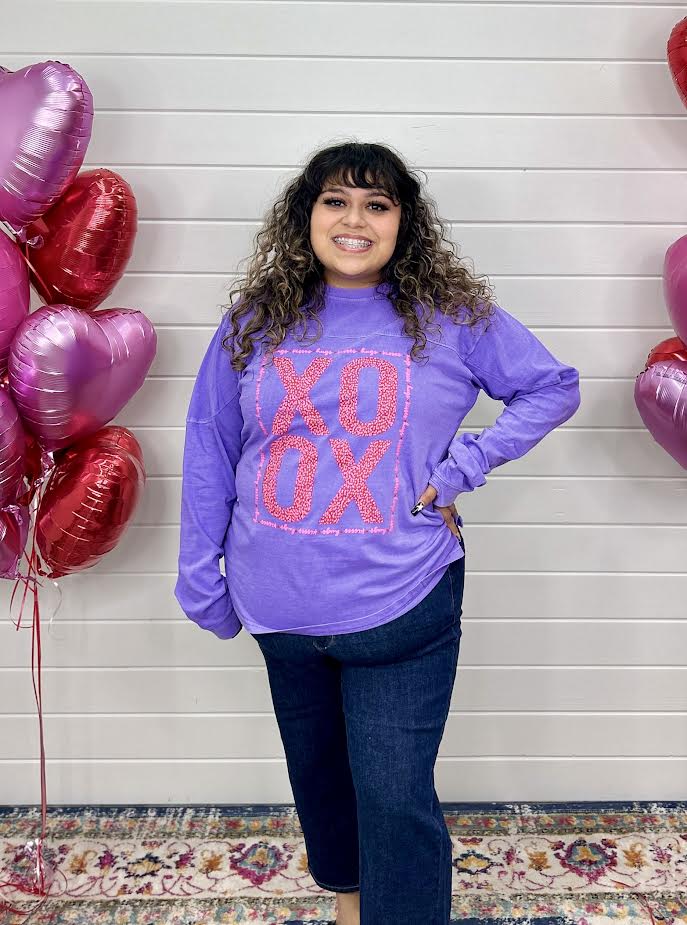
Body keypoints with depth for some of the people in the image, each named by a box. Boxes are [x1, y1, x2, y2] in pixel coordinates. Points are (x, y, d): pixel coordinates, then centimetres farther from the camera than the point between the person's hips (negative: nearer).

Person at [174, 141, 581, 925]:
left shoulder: (452, 318, -4)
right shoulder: (255, 321, 1)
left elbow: (554, 387, 3)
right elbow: (208, 450, 5)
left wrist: (463, 465, -9)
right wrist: (200, 575, 4)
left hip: (400, 606, -3)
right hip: (279, 605, 4)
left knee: (395, 802, 0)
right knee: (318, 774, 24)